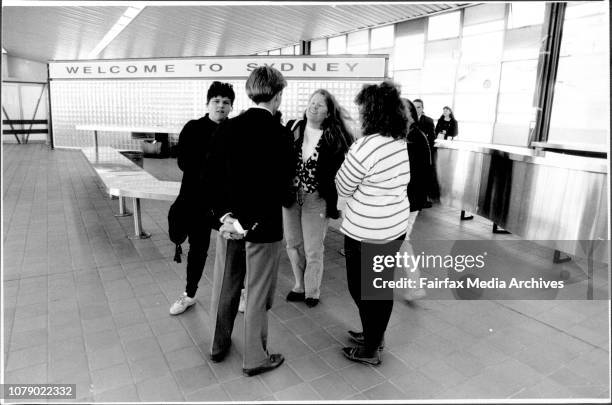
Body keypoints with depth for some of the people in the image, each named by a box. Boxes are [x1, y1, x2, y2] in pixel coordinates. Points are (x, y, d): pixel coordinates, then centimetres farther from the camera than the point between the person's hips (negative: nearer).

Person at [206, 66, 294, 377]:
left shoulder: (226, 128, -1)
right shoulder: (280, 135, -15)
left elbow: (212, 176, -4)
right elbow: (282, 187, -17)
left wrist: (225, 214, -9)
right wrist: (256, 222, -11)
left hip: (228, 222, 5)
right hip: (263, 227, -5)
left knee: (224, 288, 20)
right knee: (257, 295, 10)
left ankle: (218, 345, 39)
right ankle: (254, 358, 26)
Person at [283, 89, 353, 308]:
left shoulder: (335, 138, -9)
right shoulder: (293, 128, -1)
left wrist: (335, 202, -15)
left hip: (316, 200, -3)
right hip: (290, 196, 4)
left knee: (313, 250, 8)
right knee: (293, 245, 16)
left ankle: (312, 291, 29)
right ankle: (300, 285, 37)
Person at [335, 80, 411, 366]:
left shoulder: (364, 147, -21)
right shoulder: (399, 141, 3)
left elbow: (343, 188, -11)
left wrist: (345, 161, 3)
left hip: (367, 232, -8)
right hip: (396, 224, 8)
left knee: (361, 288, 9)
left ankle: (369, 351, 24)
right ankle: (376, 336, 39)